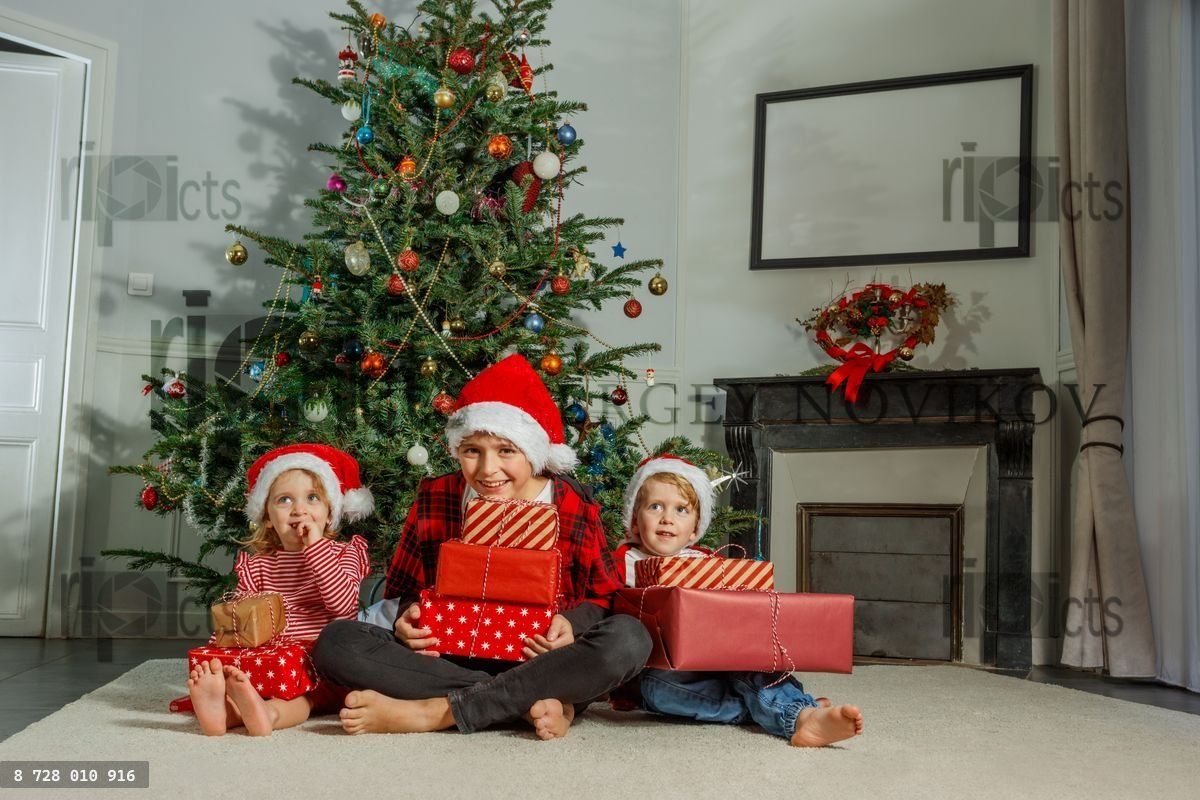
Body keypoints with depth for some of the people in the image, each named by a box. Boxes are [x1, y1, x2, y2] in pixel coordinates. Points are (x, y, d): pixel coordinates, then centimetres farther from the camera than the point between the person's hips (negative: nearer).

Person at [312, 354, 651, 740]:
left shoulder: (573, 506, -4)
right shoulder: (436, 498, 1)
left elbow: (604, 595, 4)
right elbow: (409, 587, 12)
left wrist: (572, 622, -18)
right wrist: (408, 616, -11)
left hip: (540, 662, -1)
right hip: (450, 659, 2)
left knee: (628, 638, -33)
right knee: (335, 642, -22)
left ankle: (433, 712, -29)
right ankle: (534, 703, -28)